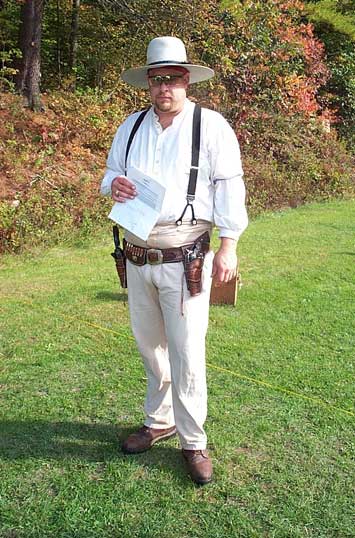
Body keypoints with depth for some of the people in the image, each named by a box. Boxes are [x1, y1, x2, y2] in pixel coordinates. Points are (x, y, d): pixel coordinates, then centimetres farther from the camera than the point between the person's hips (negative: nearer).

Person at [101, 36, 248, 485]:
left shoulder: (210, 125, -2)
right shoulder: (130, 127, 13)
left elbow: (228, 186, -5)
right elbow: (110, 173, 20)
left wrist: (228, 247, -11)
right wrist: (114, 184, -5)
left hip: (184, 260, -5)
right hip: (137, 258, 5)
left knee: (187, 352, -3)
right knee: (149, 345, 15)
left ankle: (193, 441, 14)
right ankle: (159, 421, 34)